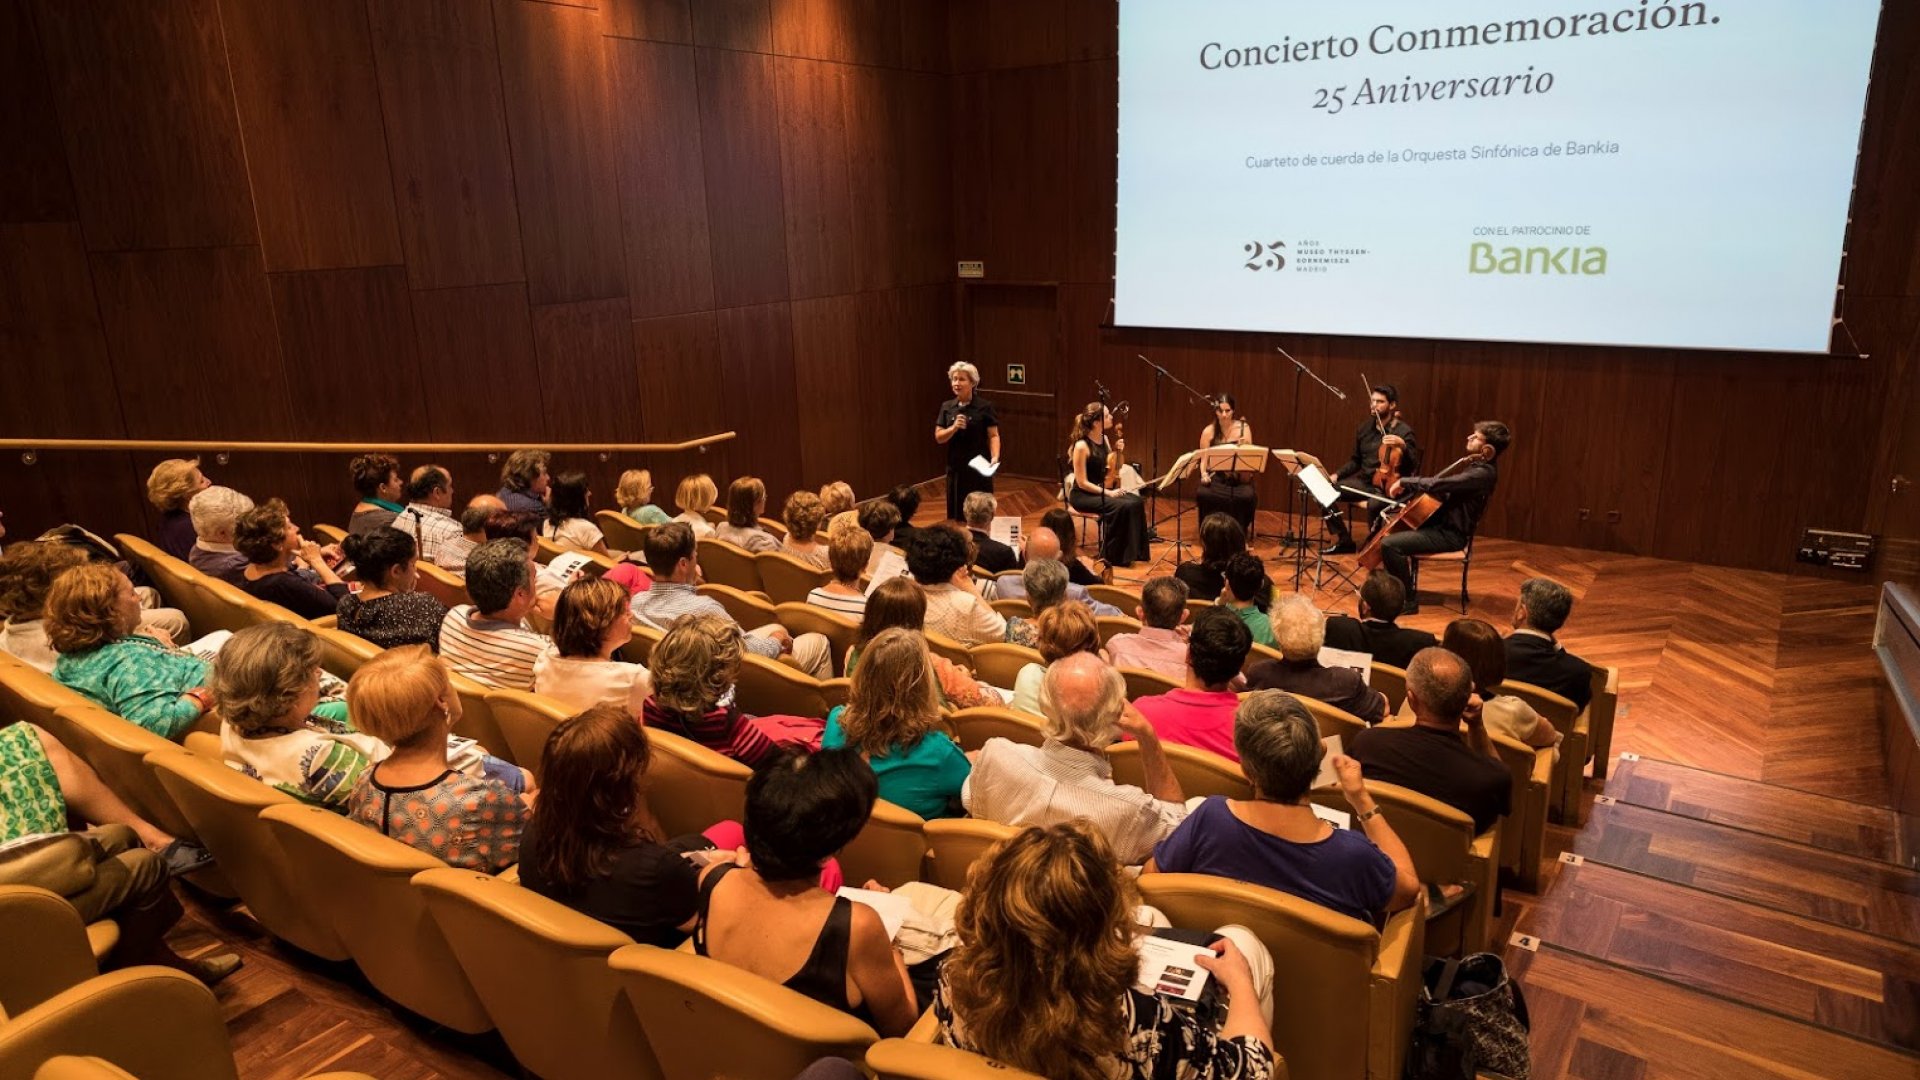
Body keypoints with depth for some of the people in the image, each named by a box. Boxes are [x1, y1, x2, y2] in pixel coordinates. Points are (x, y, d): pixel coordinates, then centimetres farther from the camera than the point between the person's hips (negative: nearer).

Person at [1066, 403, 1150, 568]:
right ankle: (1112, 556, -13)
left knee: (1136, 501, -15)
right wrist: (1108, 493, -23)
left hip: (1102, 489, 8)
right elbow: (1082, 483, -19)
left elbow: (1110, 467, 16)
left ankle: (1131, 552, -5)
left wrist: (1116, 451, -2)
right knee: (1120, 507, -28)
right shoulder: (1081, 446, -20)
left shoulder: (1104, 439, 4)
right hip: (1082, 495, -8)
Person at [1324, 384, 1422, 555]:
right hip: (1364, 481, 7)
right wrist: (1337, 474, 3)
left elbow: (1413, 466, -15)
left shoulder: (1403, 432, -8)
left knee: (1374, 504, -40)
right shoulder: (1365, 428, 9)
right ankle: (1344, 540, -1)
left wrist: (1402, 445, -31)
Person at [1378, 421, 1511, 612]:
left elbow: (1437, 484, -32)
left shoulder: (1482, 474, -24)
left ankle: (1408, 600, -12)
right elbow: (1446, 485, 18)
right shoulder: (1478, 466, 8)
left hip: (1450, 534, -11)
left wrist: (1405, 481, -18)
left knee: (1389, 544, -25)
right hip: (1444, 523, 11)